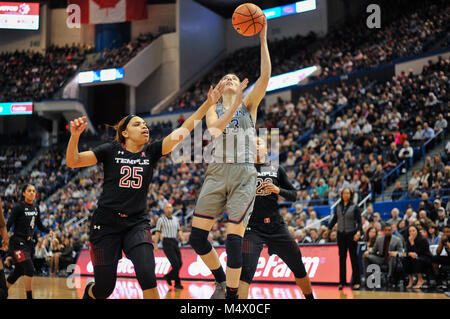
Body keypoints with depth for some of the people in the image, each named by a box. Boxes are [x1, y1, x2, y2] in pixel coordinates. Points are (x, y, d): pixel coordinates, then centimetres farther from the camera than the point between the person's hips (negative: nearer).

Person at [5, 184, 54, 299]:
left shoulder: (36, 208, 10)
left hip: (29, 243, 7)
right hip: (18, 242, -7)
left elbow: (39, 225, 19)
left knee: (19, 271, 14)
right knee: (30, 270, -17)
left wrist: (49, 231, 2)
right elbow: (8, 224, -12)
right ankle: (29, 296, -8)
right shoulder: (19, 207, -10)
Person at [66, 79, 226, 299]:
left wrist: (208, 103, -12)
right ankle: (88, 293, 39)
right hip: (106, 224, -2)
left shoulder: (151, 152, 6)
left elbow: (184, 130, -3)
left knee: (147, 277, -21)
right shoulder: (111, 150, -1)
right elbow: (72, 162, -7)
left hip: (136, 224, 2)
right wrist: (75, 136, -25)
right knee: (104, 288, 3)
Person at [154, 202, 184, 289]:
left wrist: (181, 236, 0)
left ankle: (168, 276, 23)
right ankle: (177, 283, -5)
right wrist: (155, 245, -5)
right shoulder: (161, 220, 0)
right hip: (167, 242, -6)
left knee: (180, 263, 1)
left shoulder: (175, 219, 14)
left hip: (175, 242, 6)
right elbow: (157, 232, 0)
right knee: (175, 263, -13)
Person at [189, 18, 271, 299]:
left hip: (243, 174, -3)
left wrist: (263, 40, -10)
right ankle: (221, 281, 20)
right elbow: (214, 128, -9)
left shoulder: (249, 105, 10)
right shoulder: (213, 110, 14)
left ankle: (233, 296, -1)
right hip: (217, 173, 3)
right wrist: (234, 105, -22)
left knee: (234, 239, -11)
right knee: (197, 237, -2)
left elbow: (266, 76, -6)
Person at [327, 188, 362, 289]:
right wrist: (329, 229, 12)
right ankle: (342, 282, 8)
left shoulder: (354, 207, -3)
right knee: (342, 258, 4)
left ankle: (357, 282, 3)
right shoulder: (338, 206, 7)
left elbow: (359, 221, -6)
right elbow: (334, 219, 16)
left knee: (353, 257, -1)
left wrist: (358, 232, -19)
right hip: (341, 234, 3)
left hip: (351, 234, -3)